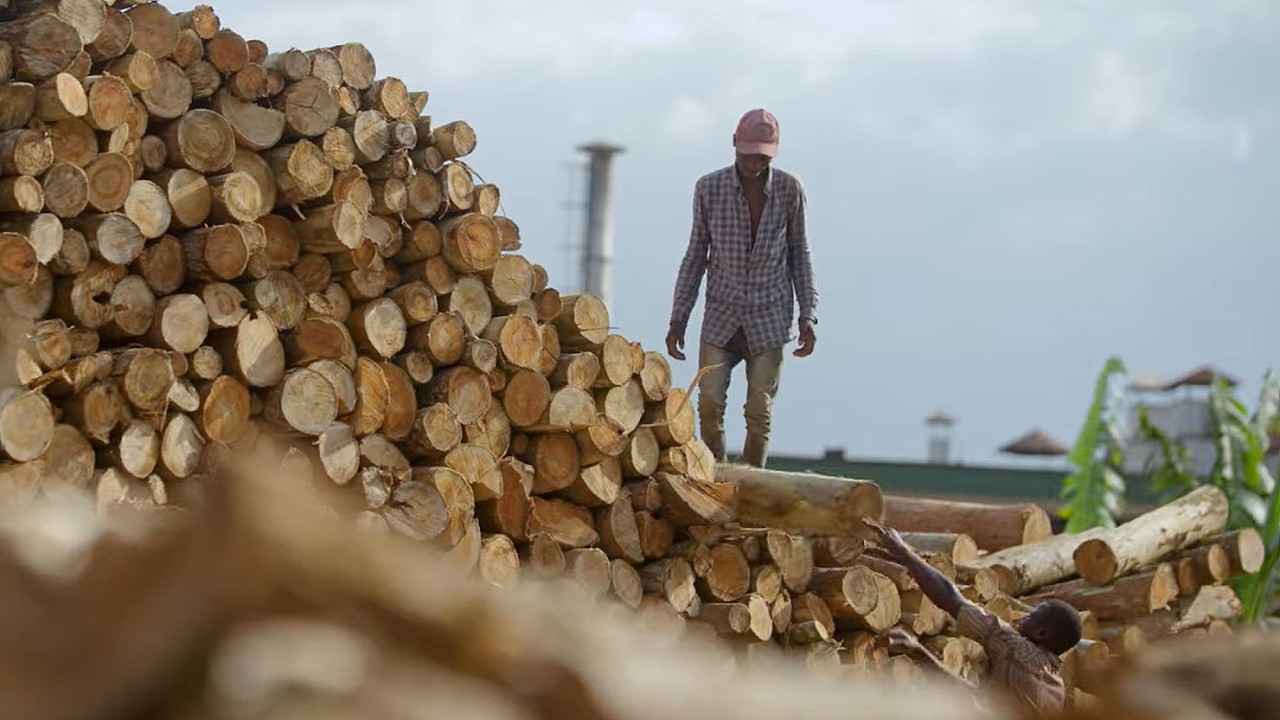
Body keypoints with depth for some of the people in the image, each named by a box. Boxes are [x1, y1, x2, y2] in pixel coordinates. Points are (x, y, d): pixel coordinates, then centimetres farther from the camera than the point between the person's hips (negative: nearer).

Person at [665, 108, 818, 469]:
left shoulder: (789, 190, -5)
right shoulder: (709, 188, -5)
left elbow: (798, 253, 5)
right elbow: (696, 254, 4)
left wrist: (808, 315, -2)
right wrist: (678, 319, 2)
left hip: (769, 319, 0)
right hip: (721, 316, 1)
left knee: (759, 412, -4)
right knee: (709, 402, -11)